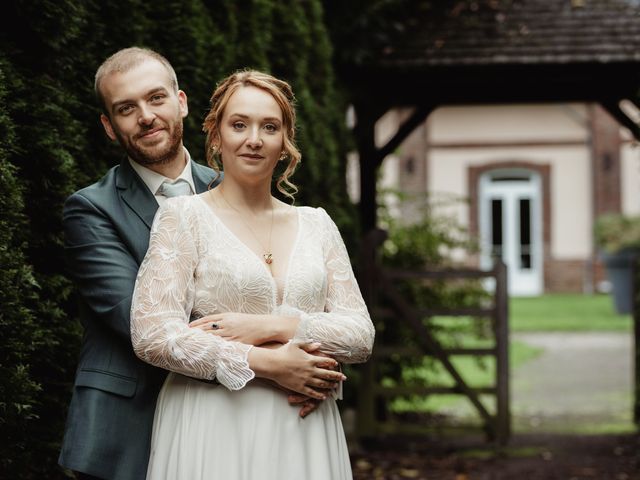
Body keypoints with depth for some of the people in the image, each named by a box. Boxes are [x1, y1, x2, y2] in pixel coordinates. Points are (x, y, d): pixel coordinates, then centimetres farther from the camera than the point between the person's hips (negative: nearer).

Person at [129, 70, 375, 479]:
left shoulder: (317, 225, 11)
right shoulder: (185, 215, 0)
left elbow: (361, 335, 4)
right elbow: (152, 334, -11)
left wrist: (271, 326, -11)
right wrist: (268, 364, -14)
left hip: (304, 437, 4)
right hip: (213, 433, -3)